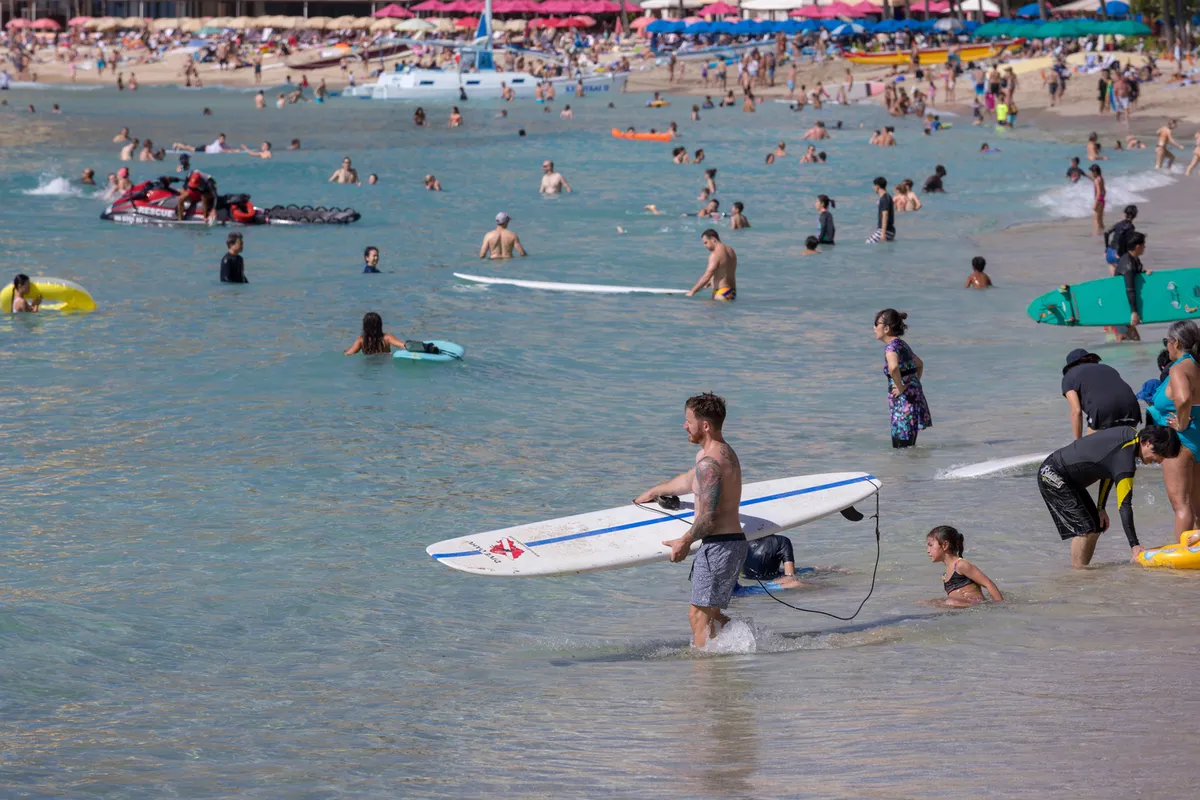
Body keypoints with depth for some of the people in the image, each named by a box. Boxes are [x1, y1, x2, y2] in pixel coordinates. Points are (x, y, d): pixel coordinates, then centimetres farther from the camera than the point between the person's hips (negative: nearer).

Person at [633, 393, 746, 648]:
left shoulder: (709, 462, -18)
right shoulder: (724, 452, 16)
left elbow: (708, 517, -22)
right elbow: (689, 480, 34)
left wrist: (685, 542, -7)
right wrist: (654, 491, 46)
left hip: (718, 545, -10)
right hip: (734, 542, 10)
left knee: (699, 616, -5)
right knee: (710, 615, 17)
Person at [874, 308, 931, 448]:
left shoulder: (891, 346, -14)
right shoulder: (902, 344, 16)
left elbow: (893, 367, -37)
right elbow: (920, 364, 34)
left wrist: (901, 387, -23)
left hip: (904, 401, -9)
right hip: (915, 397, 9)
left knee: (901, 449, -5)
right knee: (909, 448, 14)